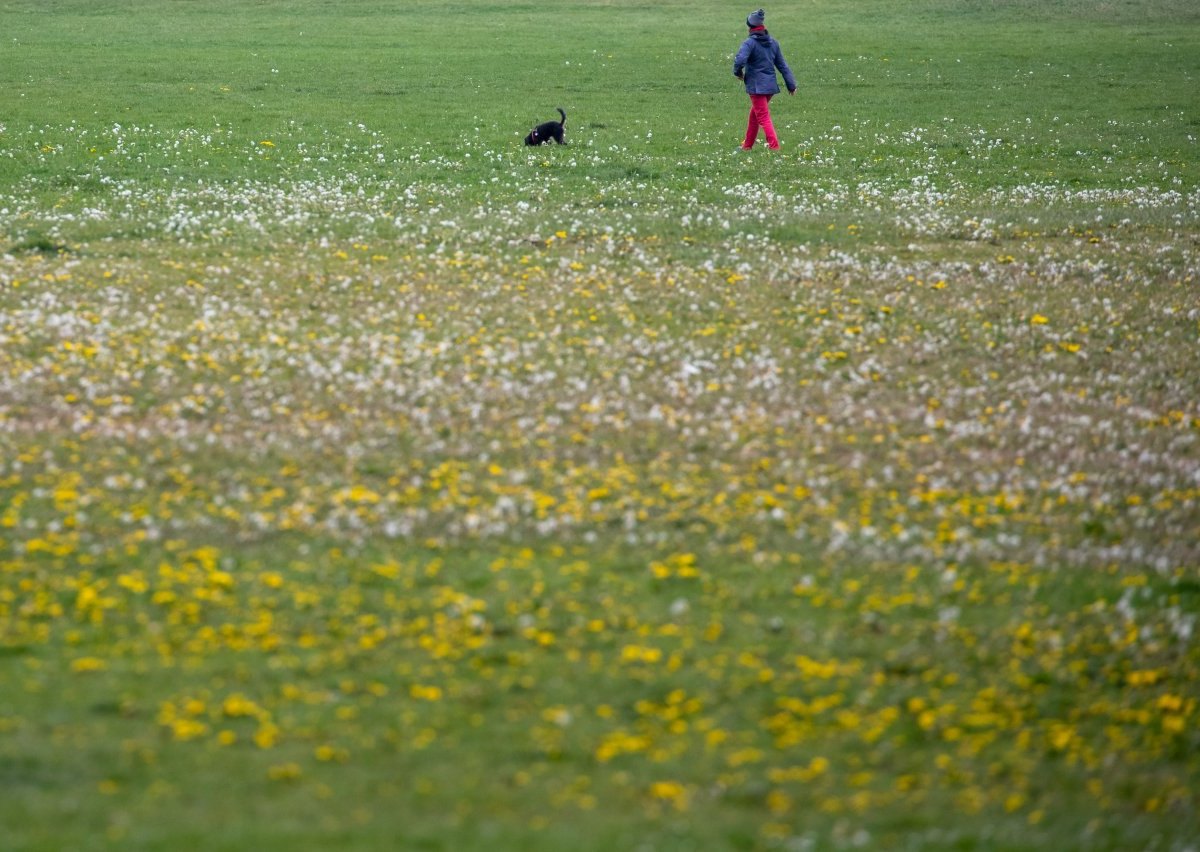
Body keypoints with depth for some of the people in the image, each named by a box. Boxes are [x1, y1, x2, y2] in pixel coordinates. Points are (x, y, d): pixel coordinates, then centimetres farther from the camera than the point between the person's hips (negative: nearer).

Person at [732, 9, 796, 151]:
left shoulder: (750, 43, -13)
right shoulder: (773, 43, 8)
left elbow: (740, 60, -26)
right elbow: (782, 65, 11)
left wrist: (738, 72, -4)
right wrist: (791, 84, 14)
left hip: (756, 86, -7)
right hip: (771, 85, 7)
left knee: (763, 118, -6)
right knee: (754, 114, 22)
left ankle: (774, 146, -16)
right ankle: (748, 145, 32)